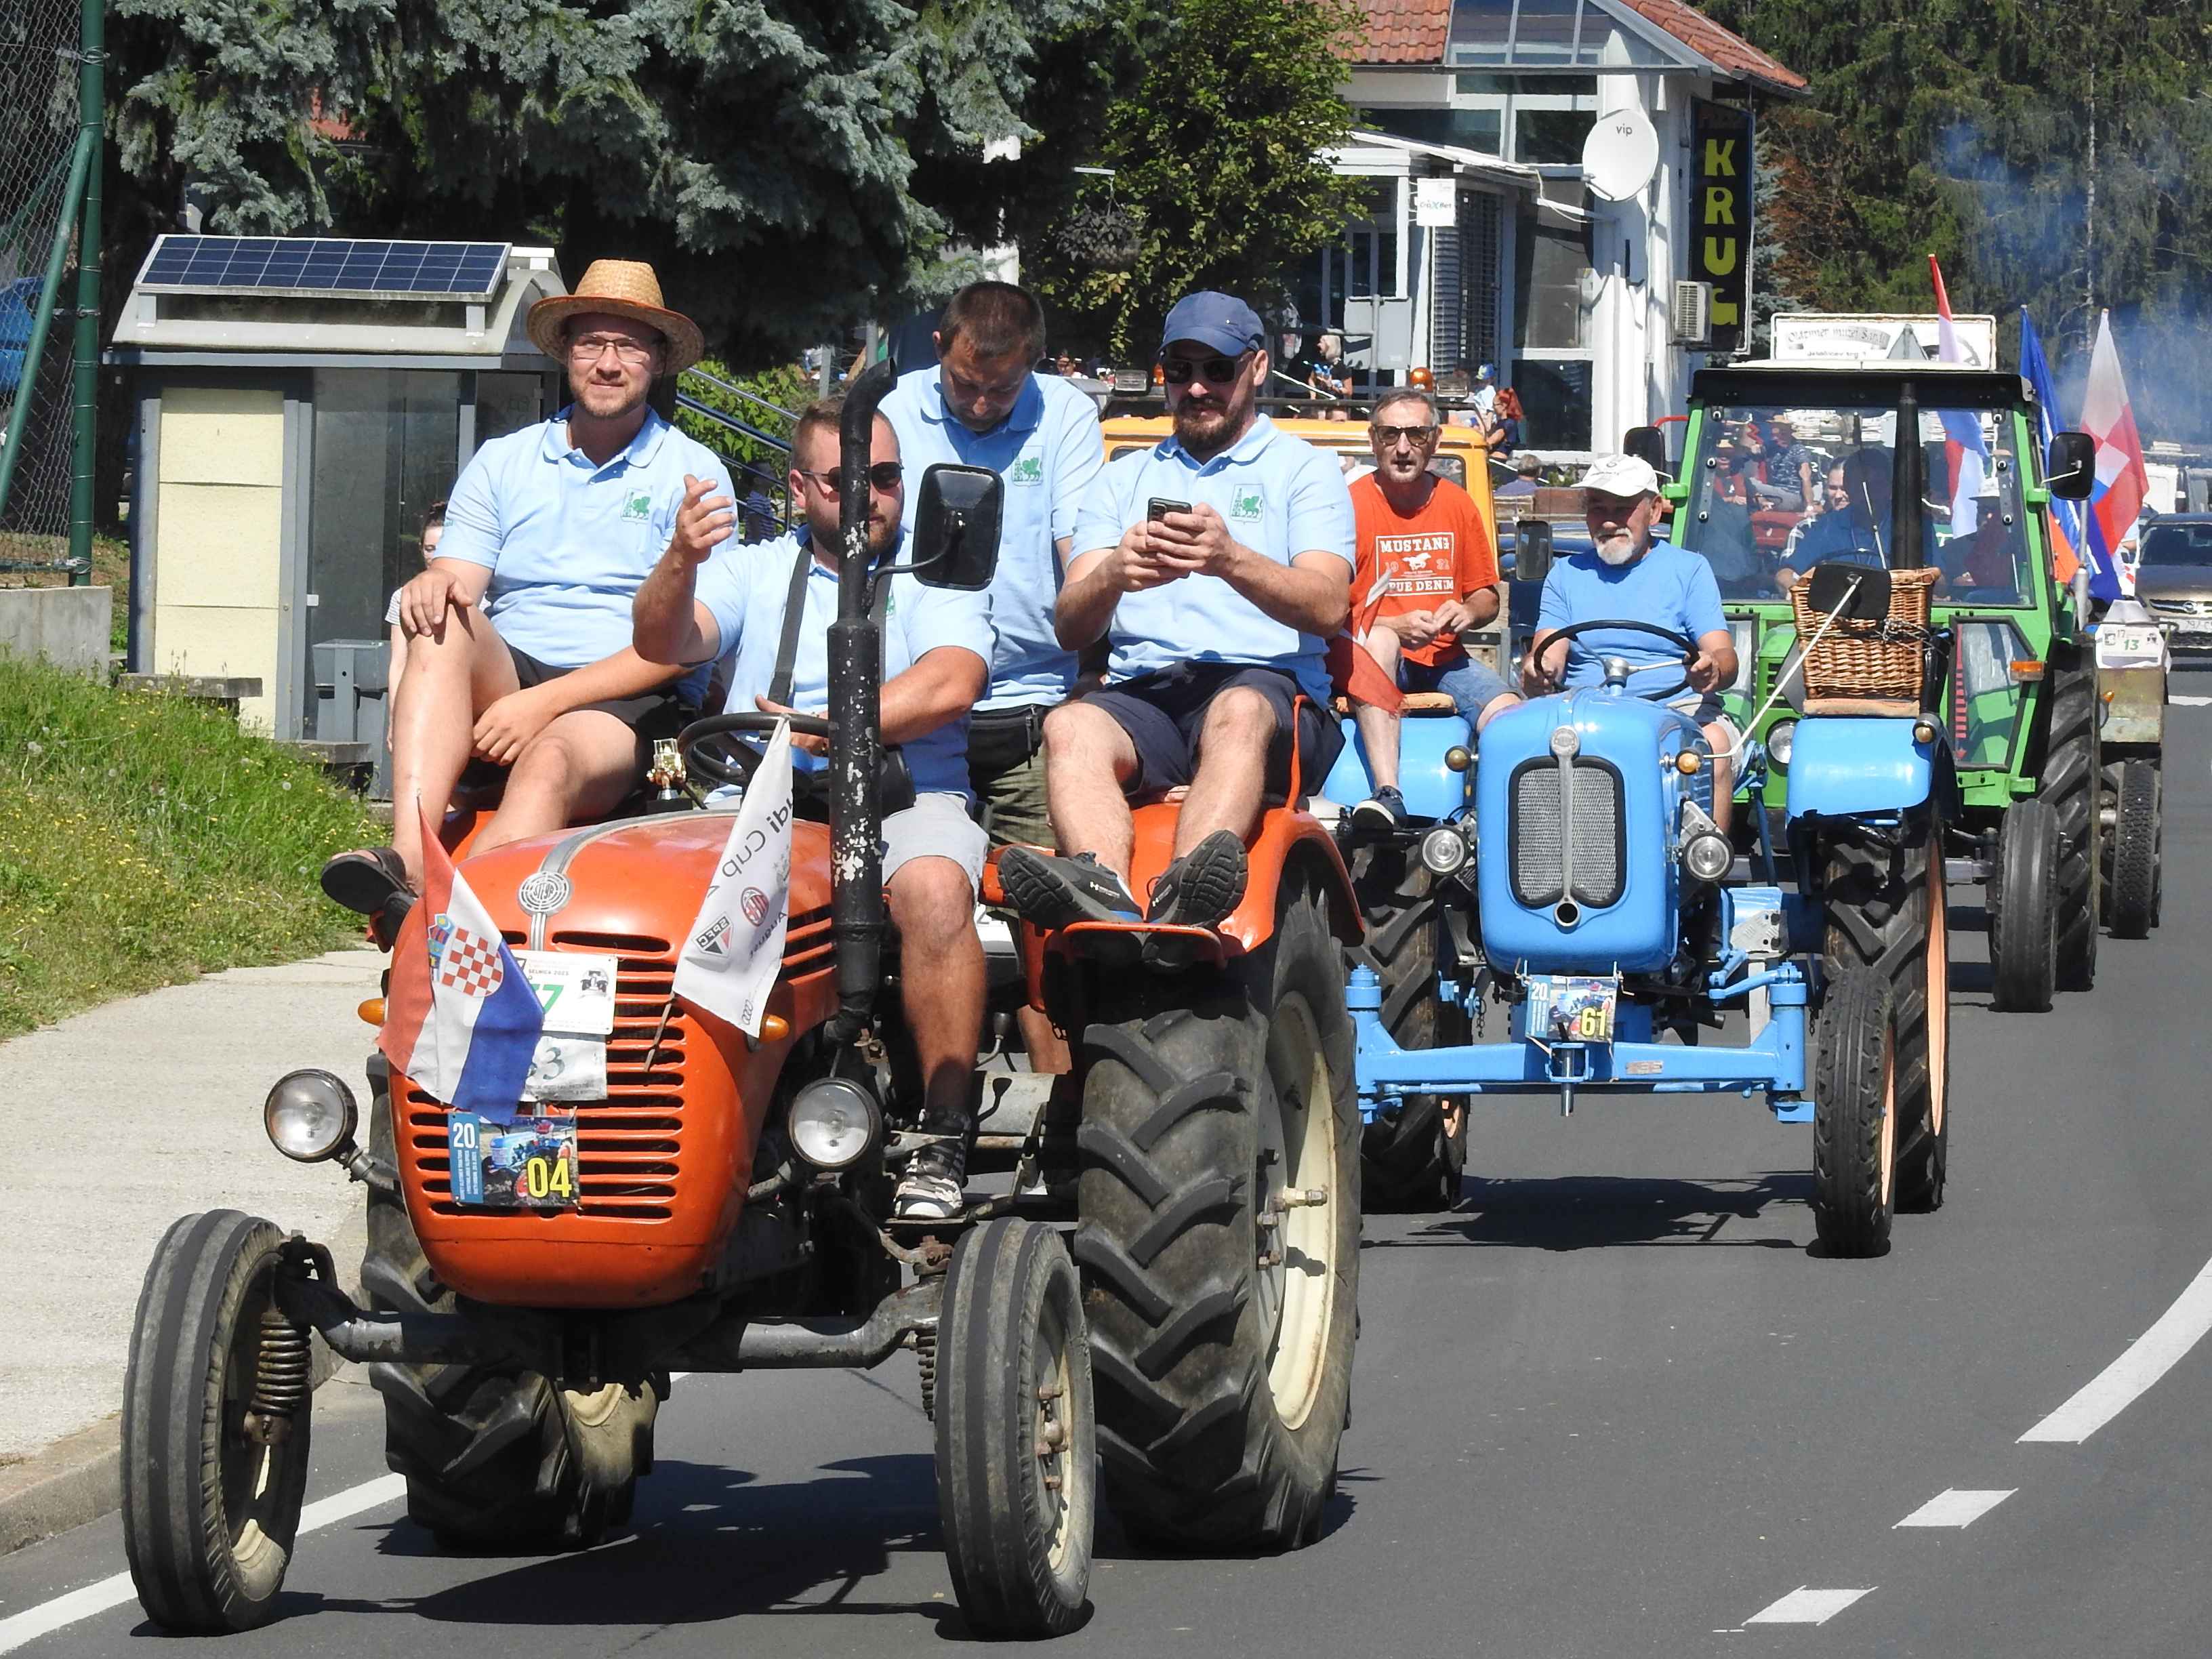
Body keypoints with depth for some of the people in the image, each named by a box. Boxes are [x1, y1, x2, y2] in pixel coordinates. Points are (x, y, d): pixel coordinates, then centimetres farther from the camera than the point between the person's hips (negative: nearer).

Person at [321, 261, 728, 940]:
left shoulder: (693, 475, 6)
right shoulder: (502, 464, 18)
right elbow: (453, 578, 8)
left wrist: (547, 703, -16)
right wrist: (432, 589, -20)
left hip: (630, 705, -4)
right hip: (503, 681, 4)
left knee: (551, 760, -36)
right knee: (442, 625, -28)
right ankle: (409, 861, -44)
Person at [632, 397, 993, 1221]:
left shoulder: (938, 576, 14)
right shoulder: (754, 572, 19)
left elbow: (949, 686, -5)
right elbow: (663, 644, 1)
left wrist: (825, 729, -16)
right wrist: (681, 563, -20)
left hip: (904, 795, -1)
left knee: (933, 885, -35)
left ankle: (944, 1135, -30)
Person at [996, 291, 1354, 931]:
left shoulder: (1305, 470, 16)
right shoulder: (1124, 479, 26)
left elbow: (1328, 608, -3)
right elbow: (1070, 629, 12)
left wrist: (1231, 560, -22)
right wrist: (1113, 576, -12)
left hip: (1268, 688, -3)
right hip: (1142, 693, 3)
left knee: (1238, 713, -38)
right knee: (1071, 726, -31)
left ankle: (1181, 893, -64)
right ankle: (1105, 891, -58)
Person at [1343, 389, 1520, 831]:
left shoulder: (1457, 504, 10)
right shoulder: (1353, 504, -3)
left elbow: (1487, 596, 19)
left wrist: (1468, 613, -5)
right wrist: (1398, 626, -21)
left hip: (1444, 658, 3)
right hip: (1373, 661, -3)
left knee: (1509, 713, -25)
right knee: (1378, 636, -38)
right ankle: (1387, 794, -49)